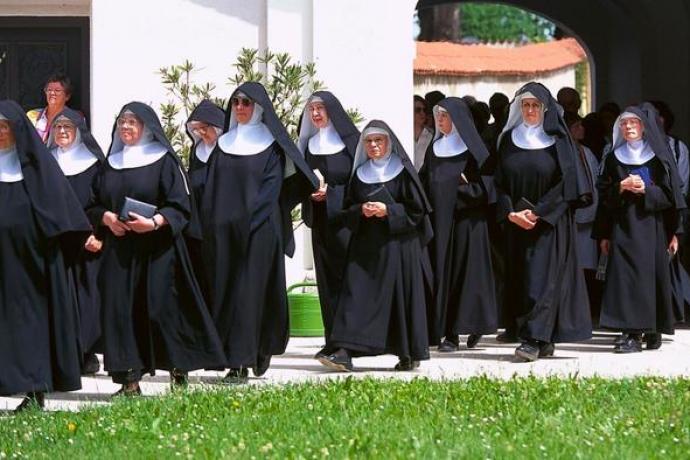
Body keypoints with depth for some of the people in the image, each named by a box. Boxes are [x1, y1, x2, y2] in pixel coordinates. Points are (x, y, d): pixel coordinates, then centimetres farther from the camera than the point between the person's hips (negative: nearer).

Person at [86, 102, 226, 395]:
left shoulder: (163, 160, 0)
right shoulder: (110, 164, 15)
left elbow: (180, 205, -6)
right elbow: (93, 204, 16)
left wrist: (154, 222, -21)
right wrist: (106, 217, -6)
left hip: (156, 249, -4)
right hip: (119, 251, 4)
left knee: (161, 308, -8)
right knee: (120, 309, -3)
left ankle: (179, 370, 5)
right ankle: (129, 378, -1)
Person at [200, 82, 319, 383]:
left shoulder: (271, 144, 2)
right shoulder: (224, 144, 15)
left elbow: (272, 187, -7)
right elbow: (212, 188, 13)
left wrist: (248, 219, -17)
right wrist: (209, 227, 3)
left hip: (258, 230, -5)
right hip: (224, 231, 5)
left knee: (249, 291, -8)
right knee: (223, 289, 3)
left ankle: (241, 361, -8)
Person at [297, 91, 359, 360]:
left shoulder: (350, 140, -2)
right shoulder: (309, 144, 14)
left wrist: (330, 192, -13)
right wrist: (311, 191, -6)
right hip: (320, 220, 5)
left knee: (347, 274, -11)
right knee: (326, 276, 4)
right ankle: (333, 340, 6)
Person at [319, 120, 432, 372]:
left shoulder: (403, 172, 1)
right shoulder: (359, 174, 13)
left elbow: (417, 209, -1)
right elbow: (348, 210, 15)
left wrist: (388, 210, -12)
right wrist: (361, 210, -6)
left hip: (397, 246, -3)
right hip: (365, 245, 3)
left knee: (400, 295, -2)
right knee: (356, 295, -8)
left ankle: (408, 354, 9)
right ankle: (345, 352, -16)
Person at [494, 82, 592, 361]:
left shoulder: (558, 140, -2)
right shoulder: (509, 139, 9)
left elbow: (567, 182, -8)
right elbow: (500, 183, 7)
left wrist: (538, 212, -14)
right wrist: (510, 213, -9)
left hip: (549, 223, -4)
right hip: (516, 223, 4)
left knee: (542, 279, -12)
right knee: (521, 280, 3)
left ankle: (534, 339, -17)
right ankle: (544, 342, 10)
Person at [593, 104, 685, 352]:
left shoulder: (658, 156, 5)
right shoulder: (614, 158, 11)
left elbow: (670, 193, 1)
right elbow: (604, 195, 9)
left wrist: (646, 189, -12)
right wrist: (622, 187, -8)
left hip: (652, 225, -1)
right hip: (623, 226, 1)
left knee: (653, 274, -2)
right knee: (625, 275, -9)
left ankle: (653, 330, 10)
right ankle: (631, 333, -11)